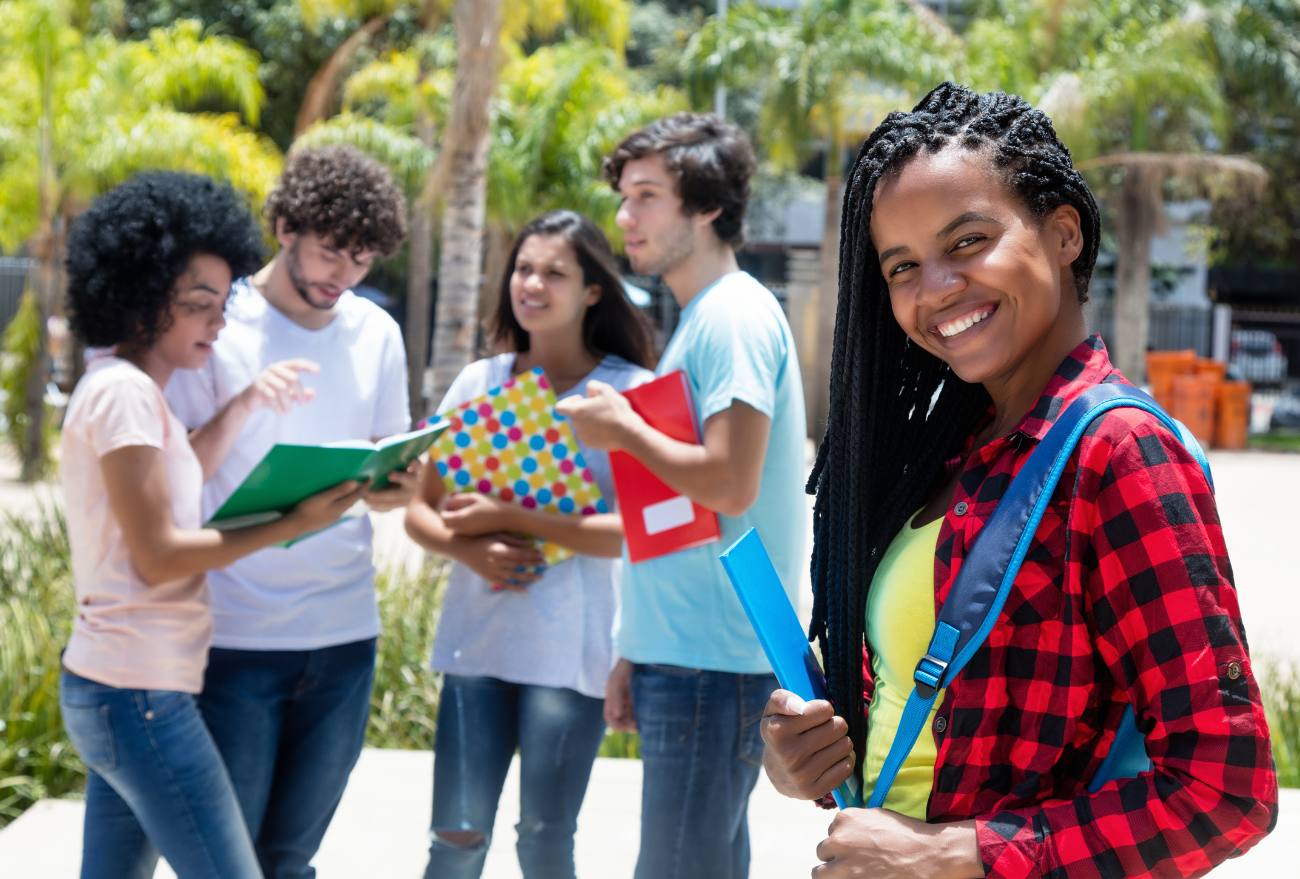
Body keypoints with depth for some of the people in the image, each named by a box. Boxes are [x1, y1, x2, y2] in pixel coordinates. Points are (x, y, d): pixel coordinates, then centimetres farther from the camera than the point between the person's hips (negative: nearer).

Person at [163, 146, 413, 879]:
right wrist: (242, 407, -25)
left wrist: (399, 488, -12)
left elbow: (386, 477, 12)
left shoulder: (376, 334, 8)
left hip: (345, 630, 4)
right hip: (236, 633, -4)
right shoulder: (221, 324, -6)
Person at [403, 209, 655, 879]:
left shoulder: (628, 392, -3)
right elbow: (420, 509, 12)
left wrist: (510, 518, -16)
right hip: (477, 641, 3)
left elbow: (635, 532, -12)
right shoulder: (480, 382, 10)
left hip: (572, 652, -3)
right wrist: (467, 548, -10)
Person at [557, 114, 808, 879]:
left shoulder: (735, 316, -12)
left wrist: (622, 430, -9)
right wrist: (636, 653, 20)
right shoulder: (702, 318, 19)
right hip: (685, 654, 10)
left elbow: (730, 485, -23)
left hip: (712, 663, -10)